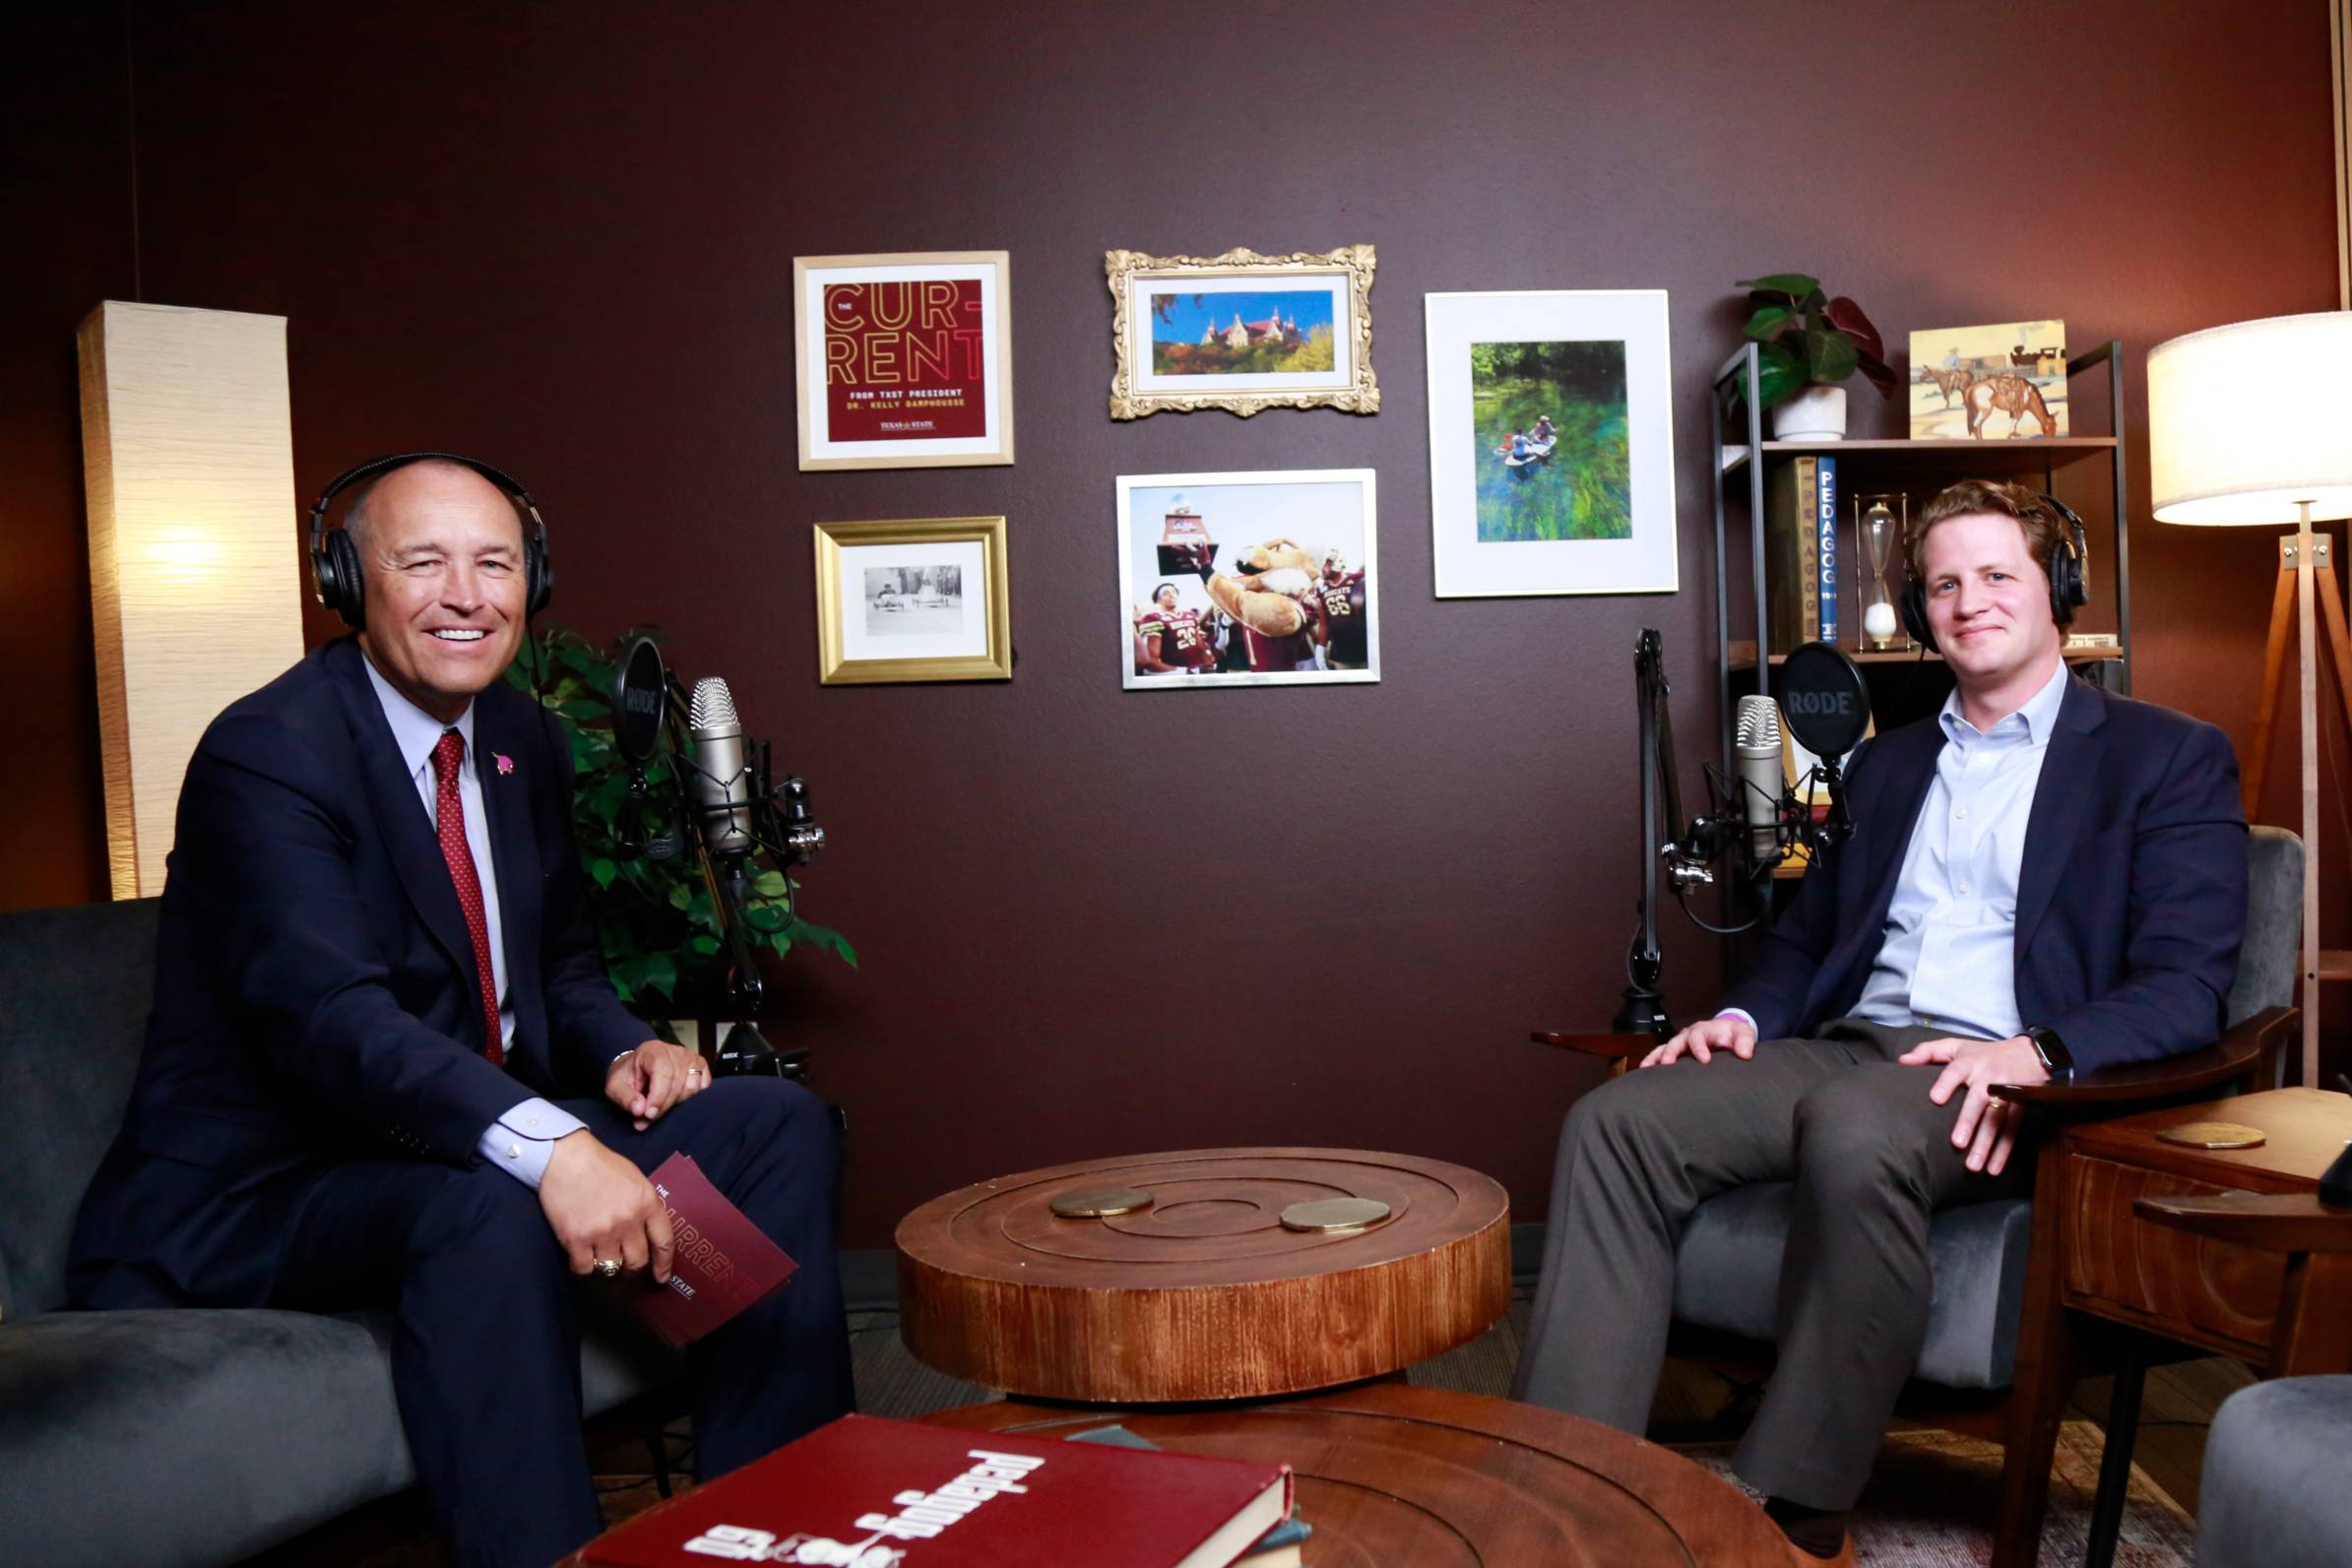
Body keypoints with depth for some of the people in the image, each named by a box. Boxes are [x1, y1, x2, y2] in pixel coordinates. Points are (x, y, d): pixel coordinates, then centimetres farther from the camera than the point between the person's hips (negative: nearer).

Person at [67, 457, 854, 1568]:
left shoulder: (525, 744, 8)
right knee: (490, 1206, -38)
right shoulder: (267, 754, -16)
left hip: (485, 1139, 8)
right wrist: (548, 1147, -45)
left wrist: (621, 1054, -6)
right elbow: (330, 1016, -31)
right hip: (255, 1189, -8)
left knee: (779, 1124, -5)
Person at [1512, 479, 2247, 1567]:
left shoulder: (2168, 759, 8)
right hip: (1843, 1049, 6)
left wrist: (2035, 1053, -22)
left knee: (1857, 1127, -39)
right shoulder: (1886, 764, 26)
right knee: (1616, 1122, -21)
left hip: (1997, 1087, -5)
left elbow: (2185, 988, -2)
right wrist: (1746, 1016, 4)